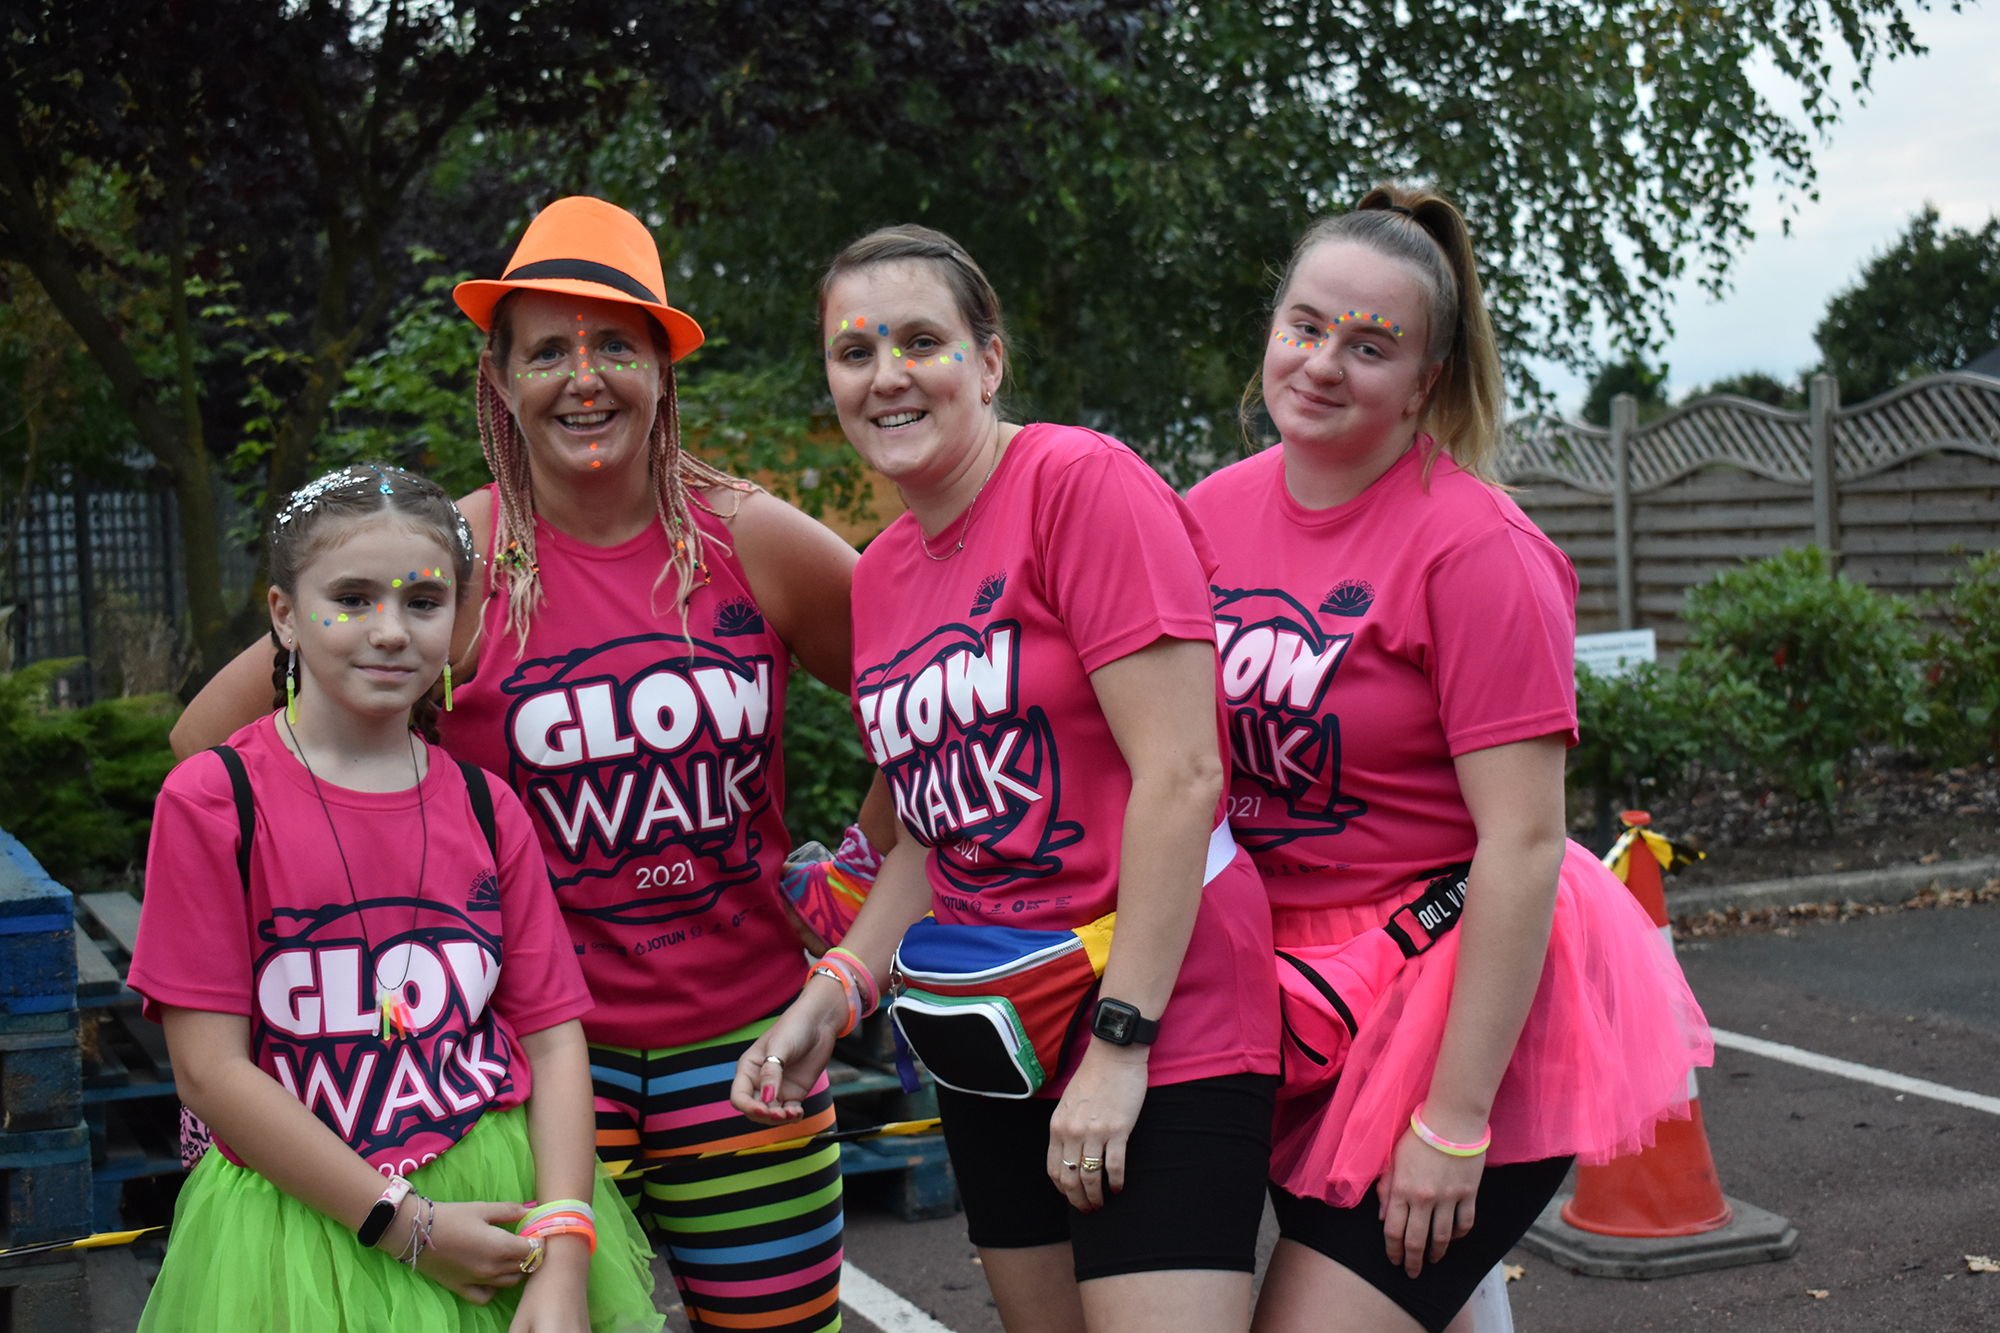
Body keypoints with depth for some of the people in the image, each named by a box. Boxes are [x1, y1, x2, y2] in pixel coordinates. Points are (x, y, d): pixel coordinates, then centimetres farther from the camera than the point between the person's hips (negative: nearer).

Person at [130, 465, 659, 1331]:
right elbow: (209, 1070, -10)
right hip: (302, 1220, -3)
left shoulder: (488, 811, 3)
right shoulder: (212, 801, -7)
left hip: (505, 1207, 3)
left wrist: (564, 1255, -13)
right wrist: (406, 1224, -14)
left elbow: (552, 1037, 0)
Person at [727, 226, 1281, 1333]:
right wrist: (833, 994, 4)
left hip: (1160, 1027, -7)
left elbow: (1182, 774, -17)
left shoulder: (1083, 484, -11)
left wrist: (1119, 1037, -18)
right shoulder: (879, 574, 12)